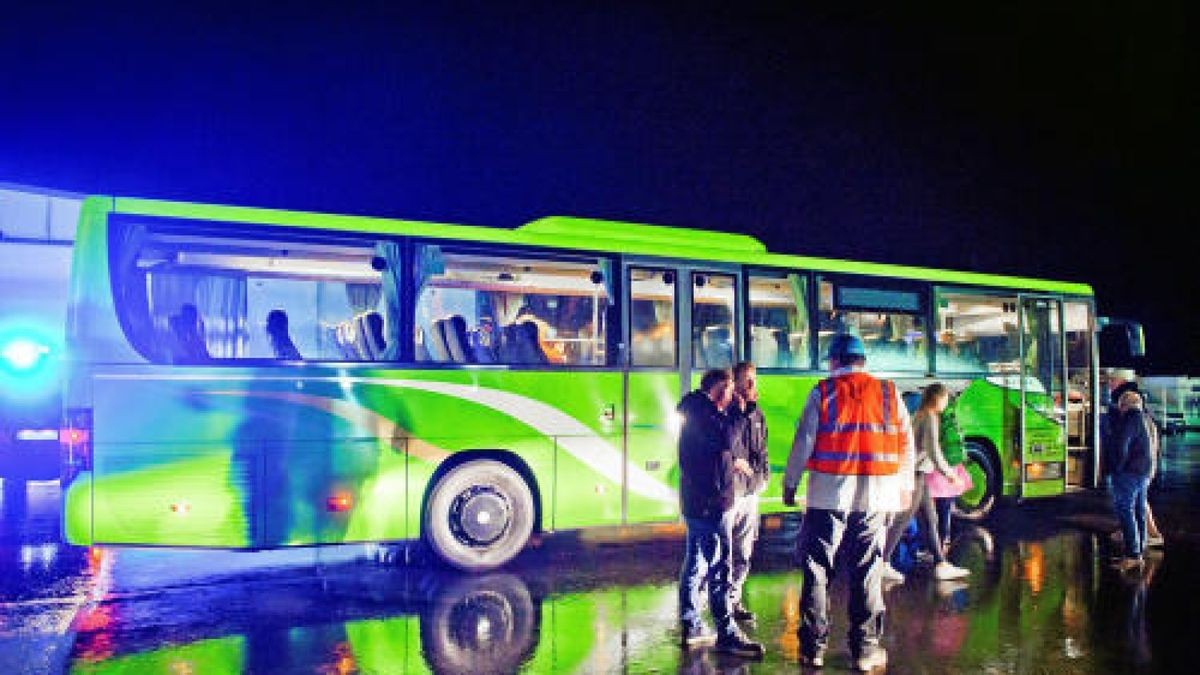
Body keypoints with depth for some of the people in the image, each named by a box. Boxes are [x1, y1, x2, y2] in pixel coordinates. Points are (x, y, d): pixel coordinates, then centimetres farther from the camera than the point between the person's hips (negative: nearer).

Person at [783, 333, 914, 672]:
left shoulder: (823, 392, 0)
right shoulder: (888, 393, 7)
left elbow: (803, 442, -2)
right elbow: (906, 444, 11)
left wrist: (790, 483, 7)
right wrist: (905, 486, 22)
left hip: (830, 493, -2)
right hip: (874, 498, 2)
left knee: (816, 568, 7)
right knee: (867, 573, 8)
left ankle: (813, 646, 11)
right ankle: (865, 650, 13)